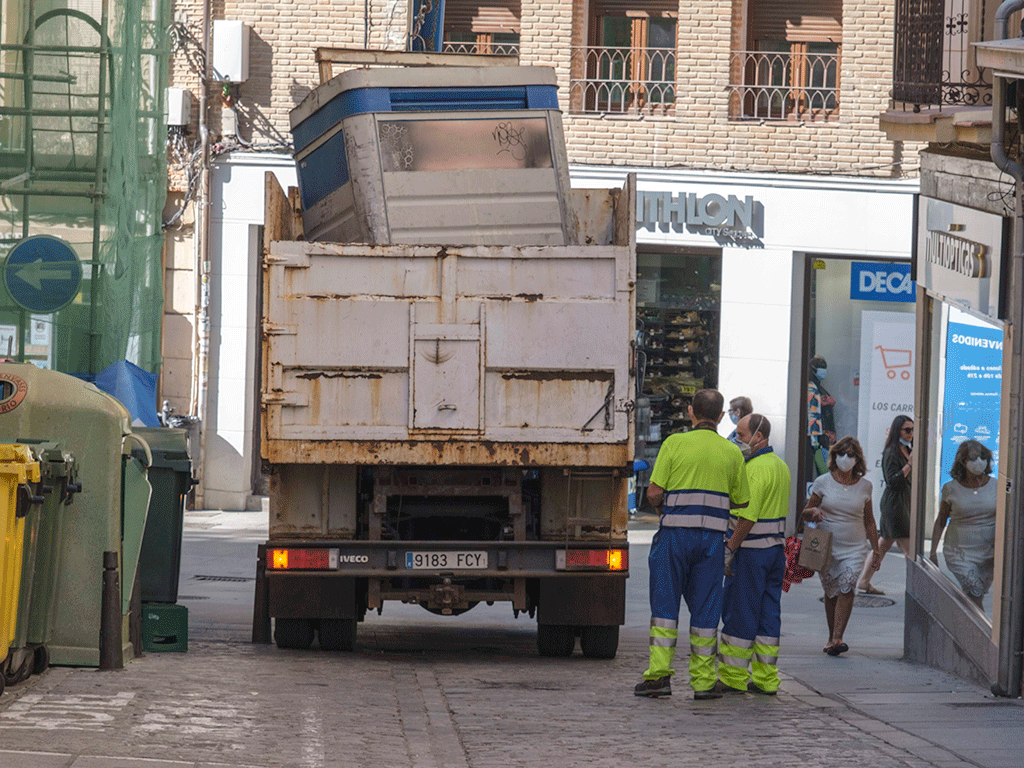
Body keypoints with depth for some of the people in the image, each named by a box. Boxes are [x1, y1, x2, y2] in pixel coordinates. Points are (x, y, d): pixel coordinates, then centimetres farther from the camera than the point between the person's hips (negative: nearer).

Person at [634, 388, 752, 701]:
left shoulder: (674, 444, -3)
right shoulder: (732, 453, 6)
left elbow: (654, 492, -7)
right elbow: (741, 502, 13)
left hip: (675, 534, -2)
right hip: (712, 535, 2)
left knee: (665, 604, 4)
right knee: (705, 608, 6)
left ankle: (659, 674, -3)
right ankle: (704, 681, 6)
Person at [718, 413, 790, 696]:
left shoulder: (756, 469, -16)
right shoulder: (780, 466, 14)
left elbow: (748, 516, -21)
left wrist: (730, 549, -17)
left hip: (751, 548, -9)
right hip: (776, 547, 9)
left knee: (739, 612, -2)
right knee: (768, 613, 10)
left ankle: (733, 677, 2)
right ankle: (766, 679, 10)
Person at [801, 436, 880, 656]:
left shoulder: (864, 486, 5)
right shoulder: (823, 482, 1)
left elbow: (869, 521, 14)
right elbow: (806, 513, 5)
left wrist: (875, 549, 13)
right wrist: (814, 512, -18)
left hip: (853, 548, 0)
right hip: (827, 547, 0)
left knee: (847, 588, -17)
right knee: (831, 592, 5)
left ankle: (836, 639, -23)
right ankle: (832, 638, 18)